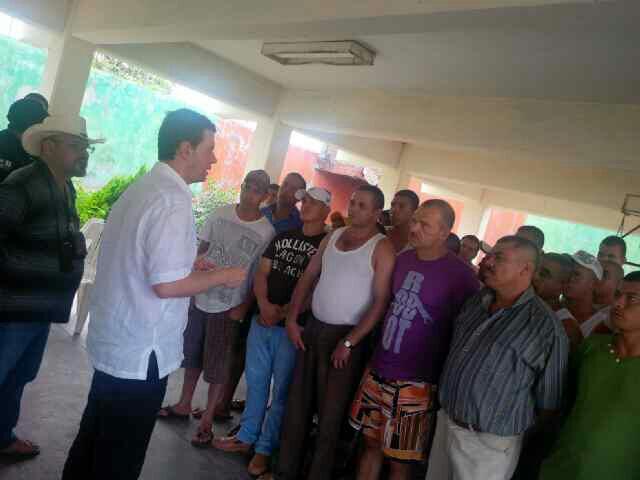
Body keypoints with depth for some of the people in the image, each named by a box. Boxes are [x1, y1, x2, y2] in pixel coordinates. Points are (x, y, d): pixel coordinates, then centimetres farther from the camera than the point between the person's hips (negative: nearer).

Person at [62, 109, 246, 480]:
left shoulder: (140, 189, 9)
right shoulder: (173, 200, -21)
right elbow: (166, 284, -25)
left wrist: (192, 266, 14)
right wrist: (222, 275, -11)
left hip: (113, 342, 9)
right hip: (141, 352, -9)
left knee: (93, 440, 23)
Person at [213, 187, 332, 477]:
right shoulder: (283, 238, 12)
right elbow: (261, 273, 9)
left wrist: (284, 313, -14)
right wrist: (264, 304, -9)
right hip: (261, 320, 6)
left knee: (281, 390, 5)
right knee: (255, 382, 15)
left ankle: (265, 448, 18)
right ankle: (246, 437, 30)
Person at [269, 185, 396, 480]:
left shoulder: (382, 248, -11)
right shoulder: (332, 237, 8)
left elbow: (381, 302, -16)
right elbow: (308, 278, 10)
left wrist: (349, 342, -17)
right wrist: (292, 319, 3)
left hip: (346, 336, -5)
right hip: (313, 328, 6)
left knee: (330, 412, 6)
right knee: (297, 404, 12)